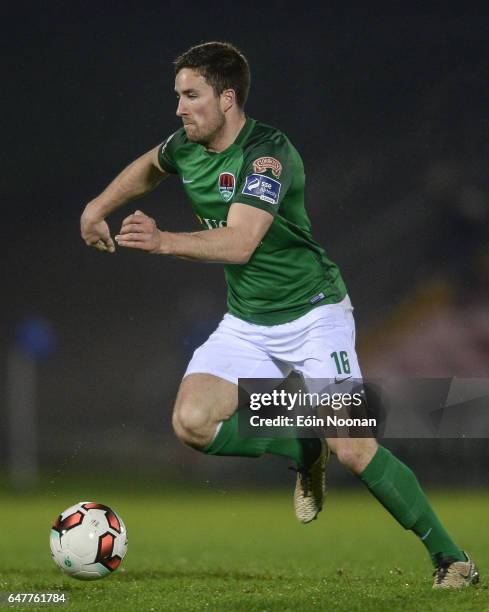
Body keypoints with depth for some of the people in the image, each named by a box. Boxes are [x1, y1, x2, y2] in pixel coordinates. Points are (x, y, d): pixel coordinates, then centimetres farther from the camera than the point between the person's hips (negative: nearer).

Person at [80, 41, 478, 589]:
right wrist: (99, 206, 16)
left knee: (351, 448, -17)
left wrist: (163, 241, -47)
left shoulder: (268, 154, -23)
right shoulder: (186, 146, 0)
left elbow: (239, 243, -35)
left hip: (313, 313, -6)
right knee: (192, 423, -17)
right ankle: (303, 453, 8)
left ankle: (449, 557, -2)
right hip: (246, 323, 7)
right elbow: (149, 167, 26)